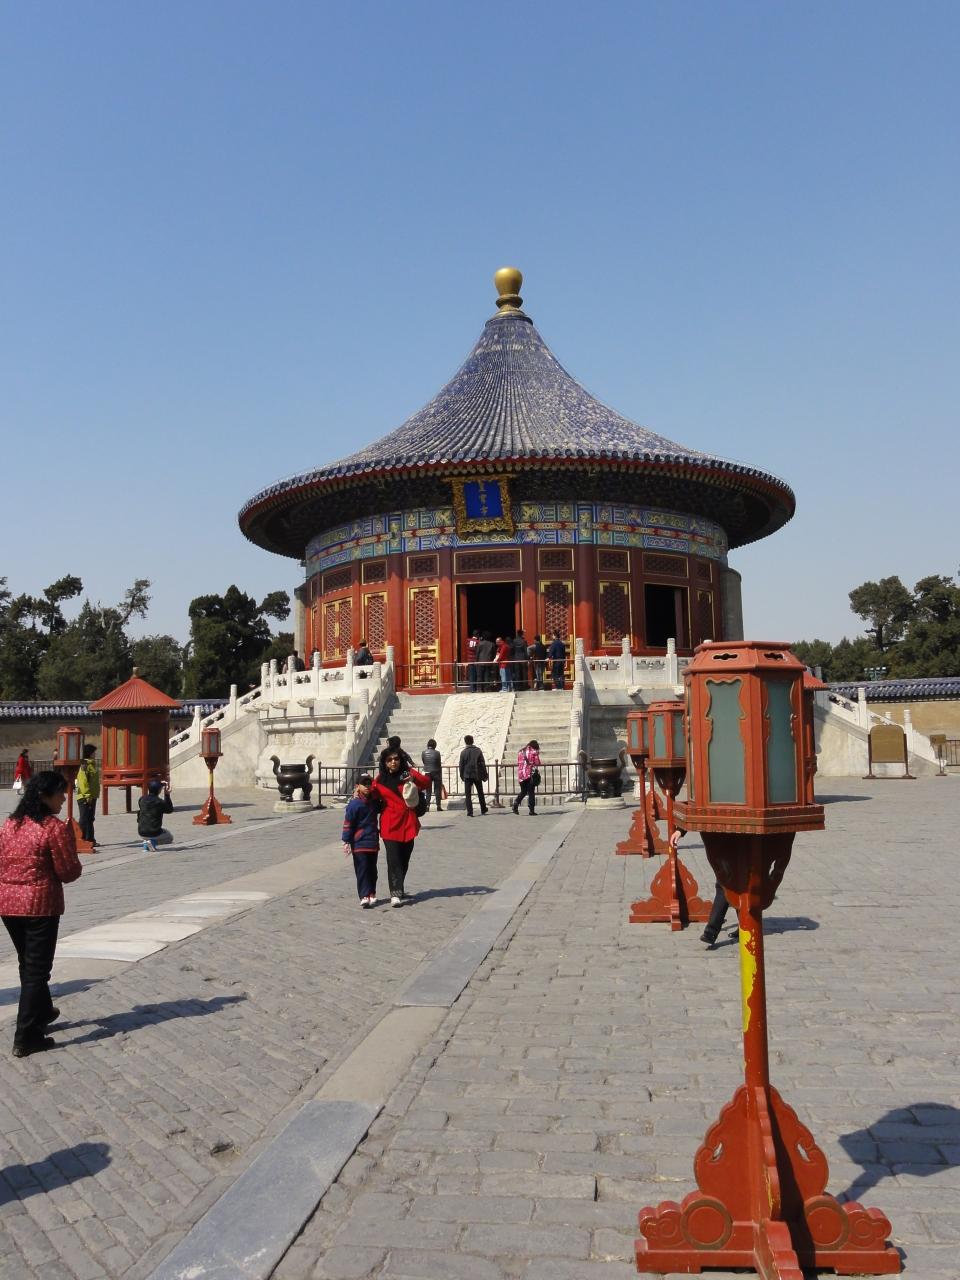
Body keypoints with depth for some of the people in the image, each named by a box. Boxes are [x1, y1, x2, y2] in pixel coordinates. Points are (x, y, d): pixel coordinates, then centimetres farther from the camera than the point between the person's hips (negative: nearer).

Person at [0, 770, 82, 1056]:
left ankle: (42, 1013, 42)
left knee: (27, 964, 23)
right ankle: (26, 1039, 4)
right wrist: (69, 843, 4)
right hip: (40, 905, -7)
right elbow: (68, 872, -12)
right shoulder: (56, 828, -15)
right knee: (36, 970, 2)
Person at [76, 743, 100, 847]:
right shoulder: (85, 765, -14)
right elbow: (83, 781, -21)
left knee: (90, 819, 14)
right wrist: (87, 795, -24)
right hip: (85, 798, -10)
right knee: (84, 819, -5)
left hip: (92, 796, 10)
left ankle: (91, 840, 21)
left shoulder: (92, 764, 16)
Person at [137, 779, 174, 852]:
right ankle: (153, 842, -4)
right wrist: (167, 795, 3)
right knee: (169, 838, 24)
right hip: (154, 833, -5)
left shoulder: (141, 799, -1)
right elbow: (170, 810, 5)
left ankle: (145, 845, 9)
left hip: (141, 833, 5)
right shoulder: (160, 802, -14)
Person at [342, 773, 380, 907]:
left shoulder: (374, 802, 8)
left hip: (373, 843, 6)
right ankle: (364, 896, -11)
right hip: (359, 844, -6)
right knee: (362, 871, -8)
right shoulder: (354, 804, -11)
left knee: (372, 870, 13)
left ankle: (371, 894, 23)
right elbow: (348, 824, -11)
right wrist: (347, 842, -13)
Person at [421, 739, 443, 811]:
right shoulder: (437, 753, -10)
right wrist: (441, 776, 4)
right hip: (436, 773, -2)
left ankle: (427, 805, 3)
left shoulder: (423, 753, -2)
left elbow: (423, 762, 7)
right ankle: (438, 806, 3)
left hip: (427, 773, 2)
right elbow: (439, 765, -5)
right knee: (437, 789, 4)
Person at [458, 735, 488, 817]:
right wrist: (484, 775, 6)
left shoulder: (463, 752, -6)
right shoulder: (478, 750, -1)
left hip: (467, 775, -2)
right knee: (480, 793, 18)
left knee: (468, 795, 2)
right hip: (477, 775, 2)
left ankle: (470, 812, -7)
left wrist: (461, 776, 9)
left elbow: (461, 765, -3)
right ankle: (483, 809, 27)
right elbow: (483, 763, 0)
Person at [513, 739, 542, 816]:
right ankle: (532, 810, -1)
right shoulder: (534, 752, 0)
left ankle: (515, 804, -1)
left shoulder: (520, 751, 14)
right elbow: (537, 763, -4)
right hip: (531, 774, -4)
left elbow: (518, 763, 13)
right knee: (531, 792, 2)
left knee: (523, 792, 17)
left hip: (521, 774, 4)